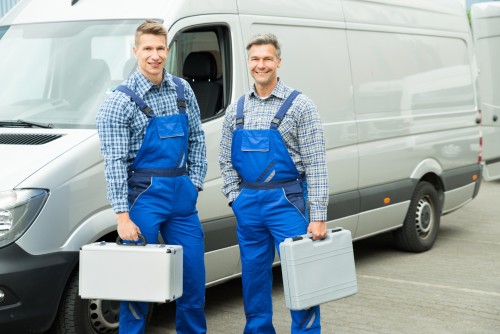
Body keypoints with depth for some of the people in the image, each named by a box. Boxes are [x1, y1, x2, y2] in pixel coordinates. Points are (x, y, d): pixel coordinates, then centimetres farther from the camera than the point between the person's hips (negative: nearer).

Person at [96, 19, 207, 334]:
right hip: (145, 193, -5)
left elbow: (197, 139, 15)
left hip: (182, 193, 5)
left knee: (194, 273, 9)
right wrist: (122, 216, -16)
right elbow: (115, 162, -12)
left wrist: (194, 183, 5)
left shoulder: (182, 90, 8)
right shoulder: (121, 101, -8)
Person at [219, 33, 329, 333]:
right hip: (248, 204, 5)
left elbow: (316, 164, -9)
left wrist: (318, 217, -14)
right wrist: (236, 197, 2)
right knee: (254, 275, 12)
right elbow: (226, 160, 15)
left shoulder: (299, 105, -5)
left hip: (286, 202, -5)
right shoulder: (237, 109, 10)